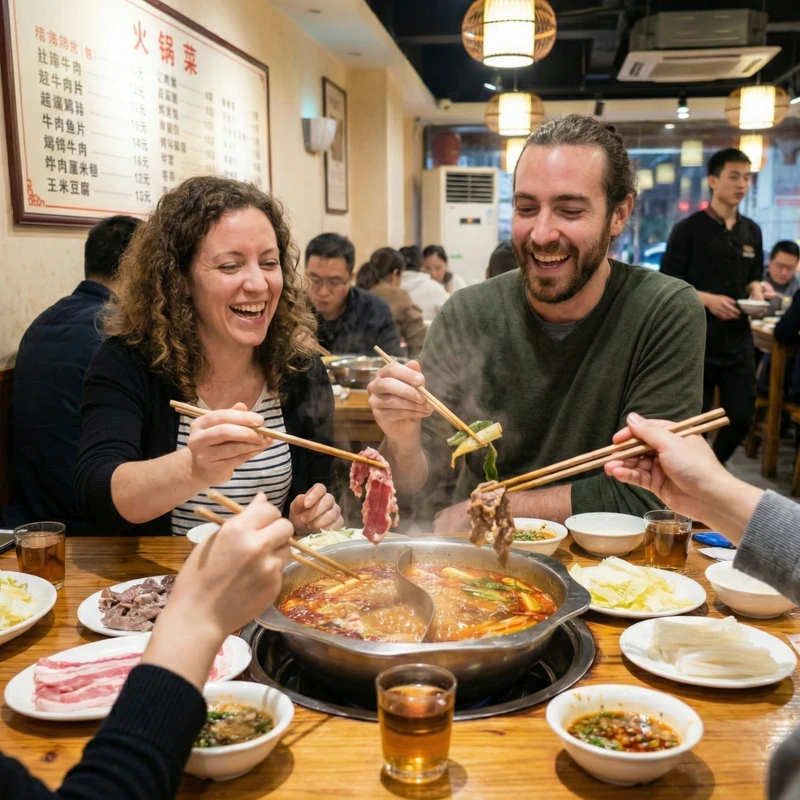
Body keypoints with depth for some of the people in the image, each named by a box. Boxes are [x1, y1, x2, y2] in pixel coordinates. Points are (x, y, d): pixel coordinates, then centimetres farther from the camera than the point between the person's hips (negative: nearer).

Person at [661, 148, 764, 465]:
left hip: (738, 338, 5)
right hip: (695, 338, -5)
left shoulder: (752, 231, 11)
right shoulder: (688, 229, -5)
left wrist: (755, 291, -2)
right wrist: (706, 299, -20)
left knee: (742, 416, 5)